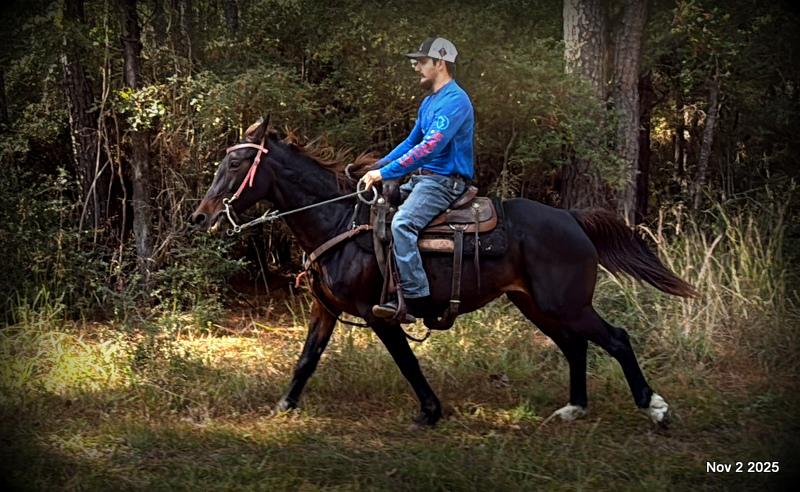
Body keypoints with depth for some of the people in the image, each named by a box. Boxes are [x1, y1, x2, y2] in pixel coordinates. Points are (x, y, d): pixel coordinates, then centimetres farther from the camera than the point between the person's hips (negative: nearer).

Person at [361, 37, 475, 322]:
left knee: (402, 224, -31)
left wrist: (386, 173, -24)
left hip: (444, 182, -11)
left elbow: (430, 147, -25)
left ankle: (417, 300, -31)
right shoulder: (429, 103, 17)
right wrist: (377, 168, 12)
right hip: (421, 180, 11)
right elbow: (412, 142, 25)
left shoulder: (454, 101, -15)